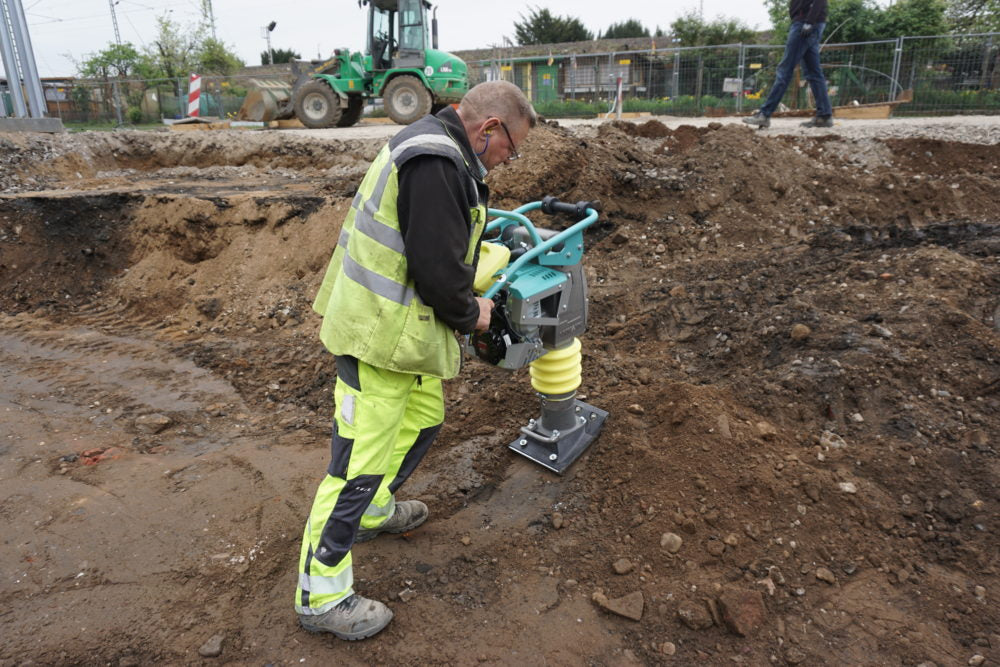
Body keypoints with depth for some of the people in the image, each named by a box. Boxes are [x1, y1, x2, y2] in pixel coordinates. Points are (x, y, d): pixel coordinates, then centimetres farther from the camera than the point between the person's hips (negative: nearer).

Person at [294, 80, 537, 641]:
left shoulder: (437, 151, 14)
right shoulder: (437, 164, -22)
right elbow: (437, 268, -25)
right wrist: (470, 315, -7)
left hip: (402, 323, 11)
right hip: (379, 335, -11)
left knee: (424, 415, 24)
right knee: (361, 460, -4)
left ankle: (373, 511, 46)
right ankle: (320, 596, 12)